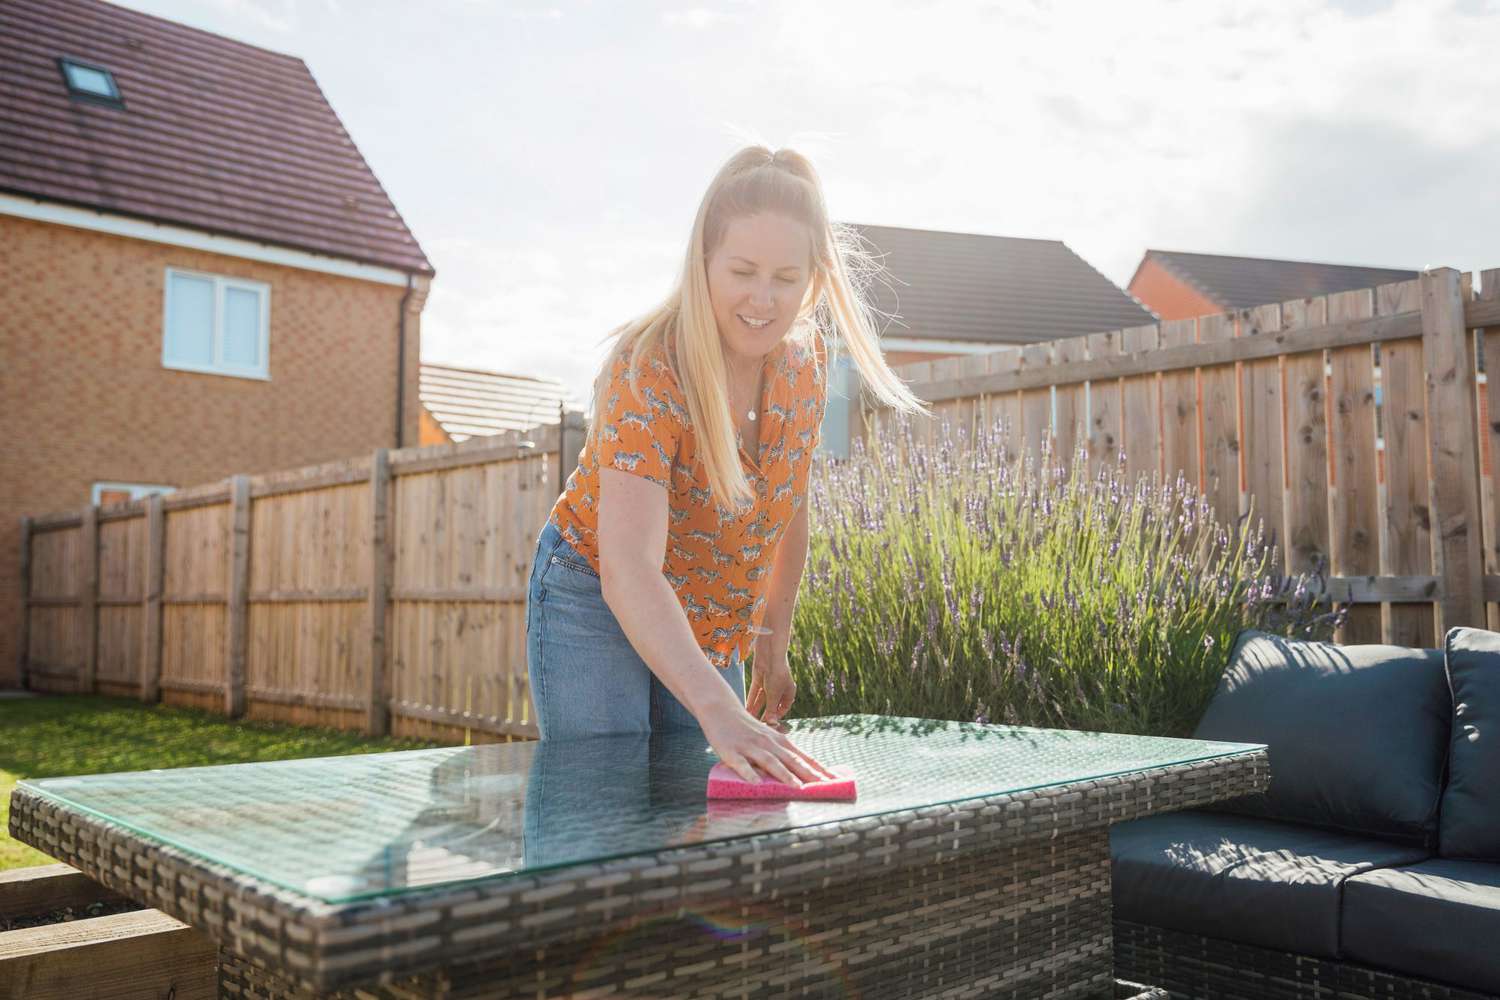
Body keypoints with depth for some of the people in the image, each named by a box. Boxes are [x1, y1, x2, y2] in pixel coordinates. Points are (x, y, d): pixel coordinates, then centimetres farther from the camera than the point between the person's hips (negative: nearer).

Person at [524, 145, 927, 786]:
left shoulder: (803, 359, -8)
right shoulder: (649, 371, -28)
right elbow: (628, 570, -39)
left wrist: (772, 646, 11)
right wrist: (718, 711, -51)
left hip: (708, 631, 5)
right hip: (597, 610, -5)